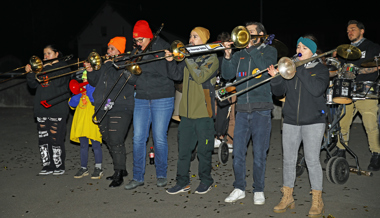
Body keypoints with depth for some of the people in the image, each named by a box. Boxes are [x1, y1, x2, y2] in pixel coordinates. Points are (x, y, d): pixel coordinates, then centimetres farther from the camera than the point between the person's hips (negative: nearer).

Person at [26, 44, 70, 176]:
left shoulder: (63, 67, 3)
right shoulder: (41, 67, 19)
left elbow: (58, 81, -16)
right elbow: (33, 85, 13)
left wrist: (45, 69, -13)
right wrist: (30, 72, -1)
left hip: (57, 109, -6)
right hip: (41, 109, 6)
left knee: (56, 138, -5)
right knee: (43, 139, 6)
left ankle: (59, 166, 6)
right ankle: (47, 166, 15)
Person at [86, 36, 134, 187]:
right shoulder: (105, 63, 18)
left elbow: (119, 81, -20)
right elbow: (95, 82, 21)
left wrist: (109, 66, -12)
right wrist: (90, 71, 3)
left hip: (120, 108, -8)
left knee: (116, 141, -12)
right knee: (108, 141, 13)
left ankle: (118, 175, -1)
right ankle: (121, 169, 26)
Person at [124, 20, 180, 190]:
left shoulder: (163, 48, -2)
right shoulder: (135, 53, 11)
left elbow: (174, 75, -7)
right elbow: (133, 80, 12)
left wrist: (171, 61, -24)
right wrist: (127, 70, -7)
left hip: (162, 100, -4)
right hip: (141, 100, 4)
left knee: (160, 139, 0)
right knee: (138, 139, 2)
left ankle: (161, 174, 17)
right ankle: (137, 177, 12)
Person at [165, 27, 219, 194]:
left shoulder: (211, 58, -1)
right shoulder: (189, 57, 16)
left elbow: (200, 77, -17)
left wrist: (188, 59, -13)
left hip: (203, 111, -5)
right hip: (187, 110, 5)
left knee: (203, 149, 4)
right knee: (183, 148, 6)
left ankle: (206, 181, 19)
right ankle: (183, 182, 16)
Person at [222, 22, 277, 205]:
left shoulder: (269, 51, 7)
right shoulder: (240, 54, 15)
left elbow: (265, 67, -14)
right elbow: (227, 75, 4)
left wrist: (251, 47, -12)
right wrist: (228, 55, -9)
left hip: (261, 110, -3)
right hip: (242, 109, 3)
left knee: (259, 154, 1)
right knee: (238, 152, 4)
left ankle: (258, 190, 15)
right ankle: (239, 189, 18)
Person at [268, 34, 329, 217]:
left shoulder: (320, 69, 2)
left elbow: (317, 90, -18)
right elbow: (279, 92, 6)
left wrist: (300, 71, -18)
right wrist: (276, 77, -12)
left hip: (313, 121, -3)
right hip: (291, 121, 4)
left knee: (312, 160, -4)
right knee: (288, 160, 6)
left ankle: (317, 202, 9)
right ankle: (287, 198, 18)